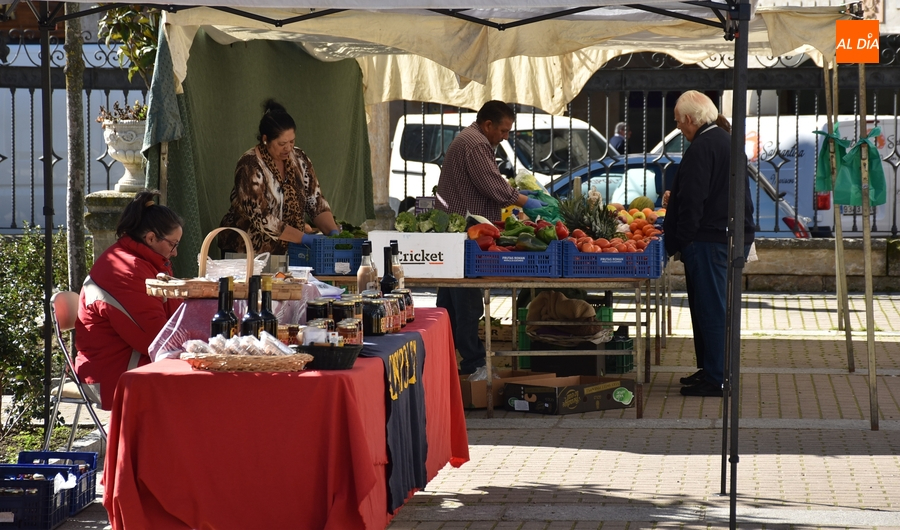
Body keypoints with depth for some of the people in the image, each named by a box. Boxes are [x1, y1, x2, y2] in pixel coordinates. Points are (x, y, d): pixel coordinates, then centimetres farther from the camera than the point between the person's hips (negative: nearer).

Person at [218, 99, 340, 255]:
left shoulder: (299, 159, 4)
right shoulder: (250, 166, -13)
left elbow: (316, 202, 6)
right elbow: (261, 219, -19)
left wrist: (333, 231, -12)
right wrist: (305, 238, -22)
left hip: (288, 249, 6)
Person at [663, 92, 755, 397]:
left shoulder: (702, 148, -16)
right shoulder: (726, 141, 16)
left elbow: (692, 202, -19)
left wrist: (681, 243, -13)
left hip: (710, 241, -10)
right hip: (734, 235, 10)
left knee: (711, 309, -5)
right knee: (709, 307, 17)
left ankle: (716, 378, -2)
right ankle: (709, 370, 23)